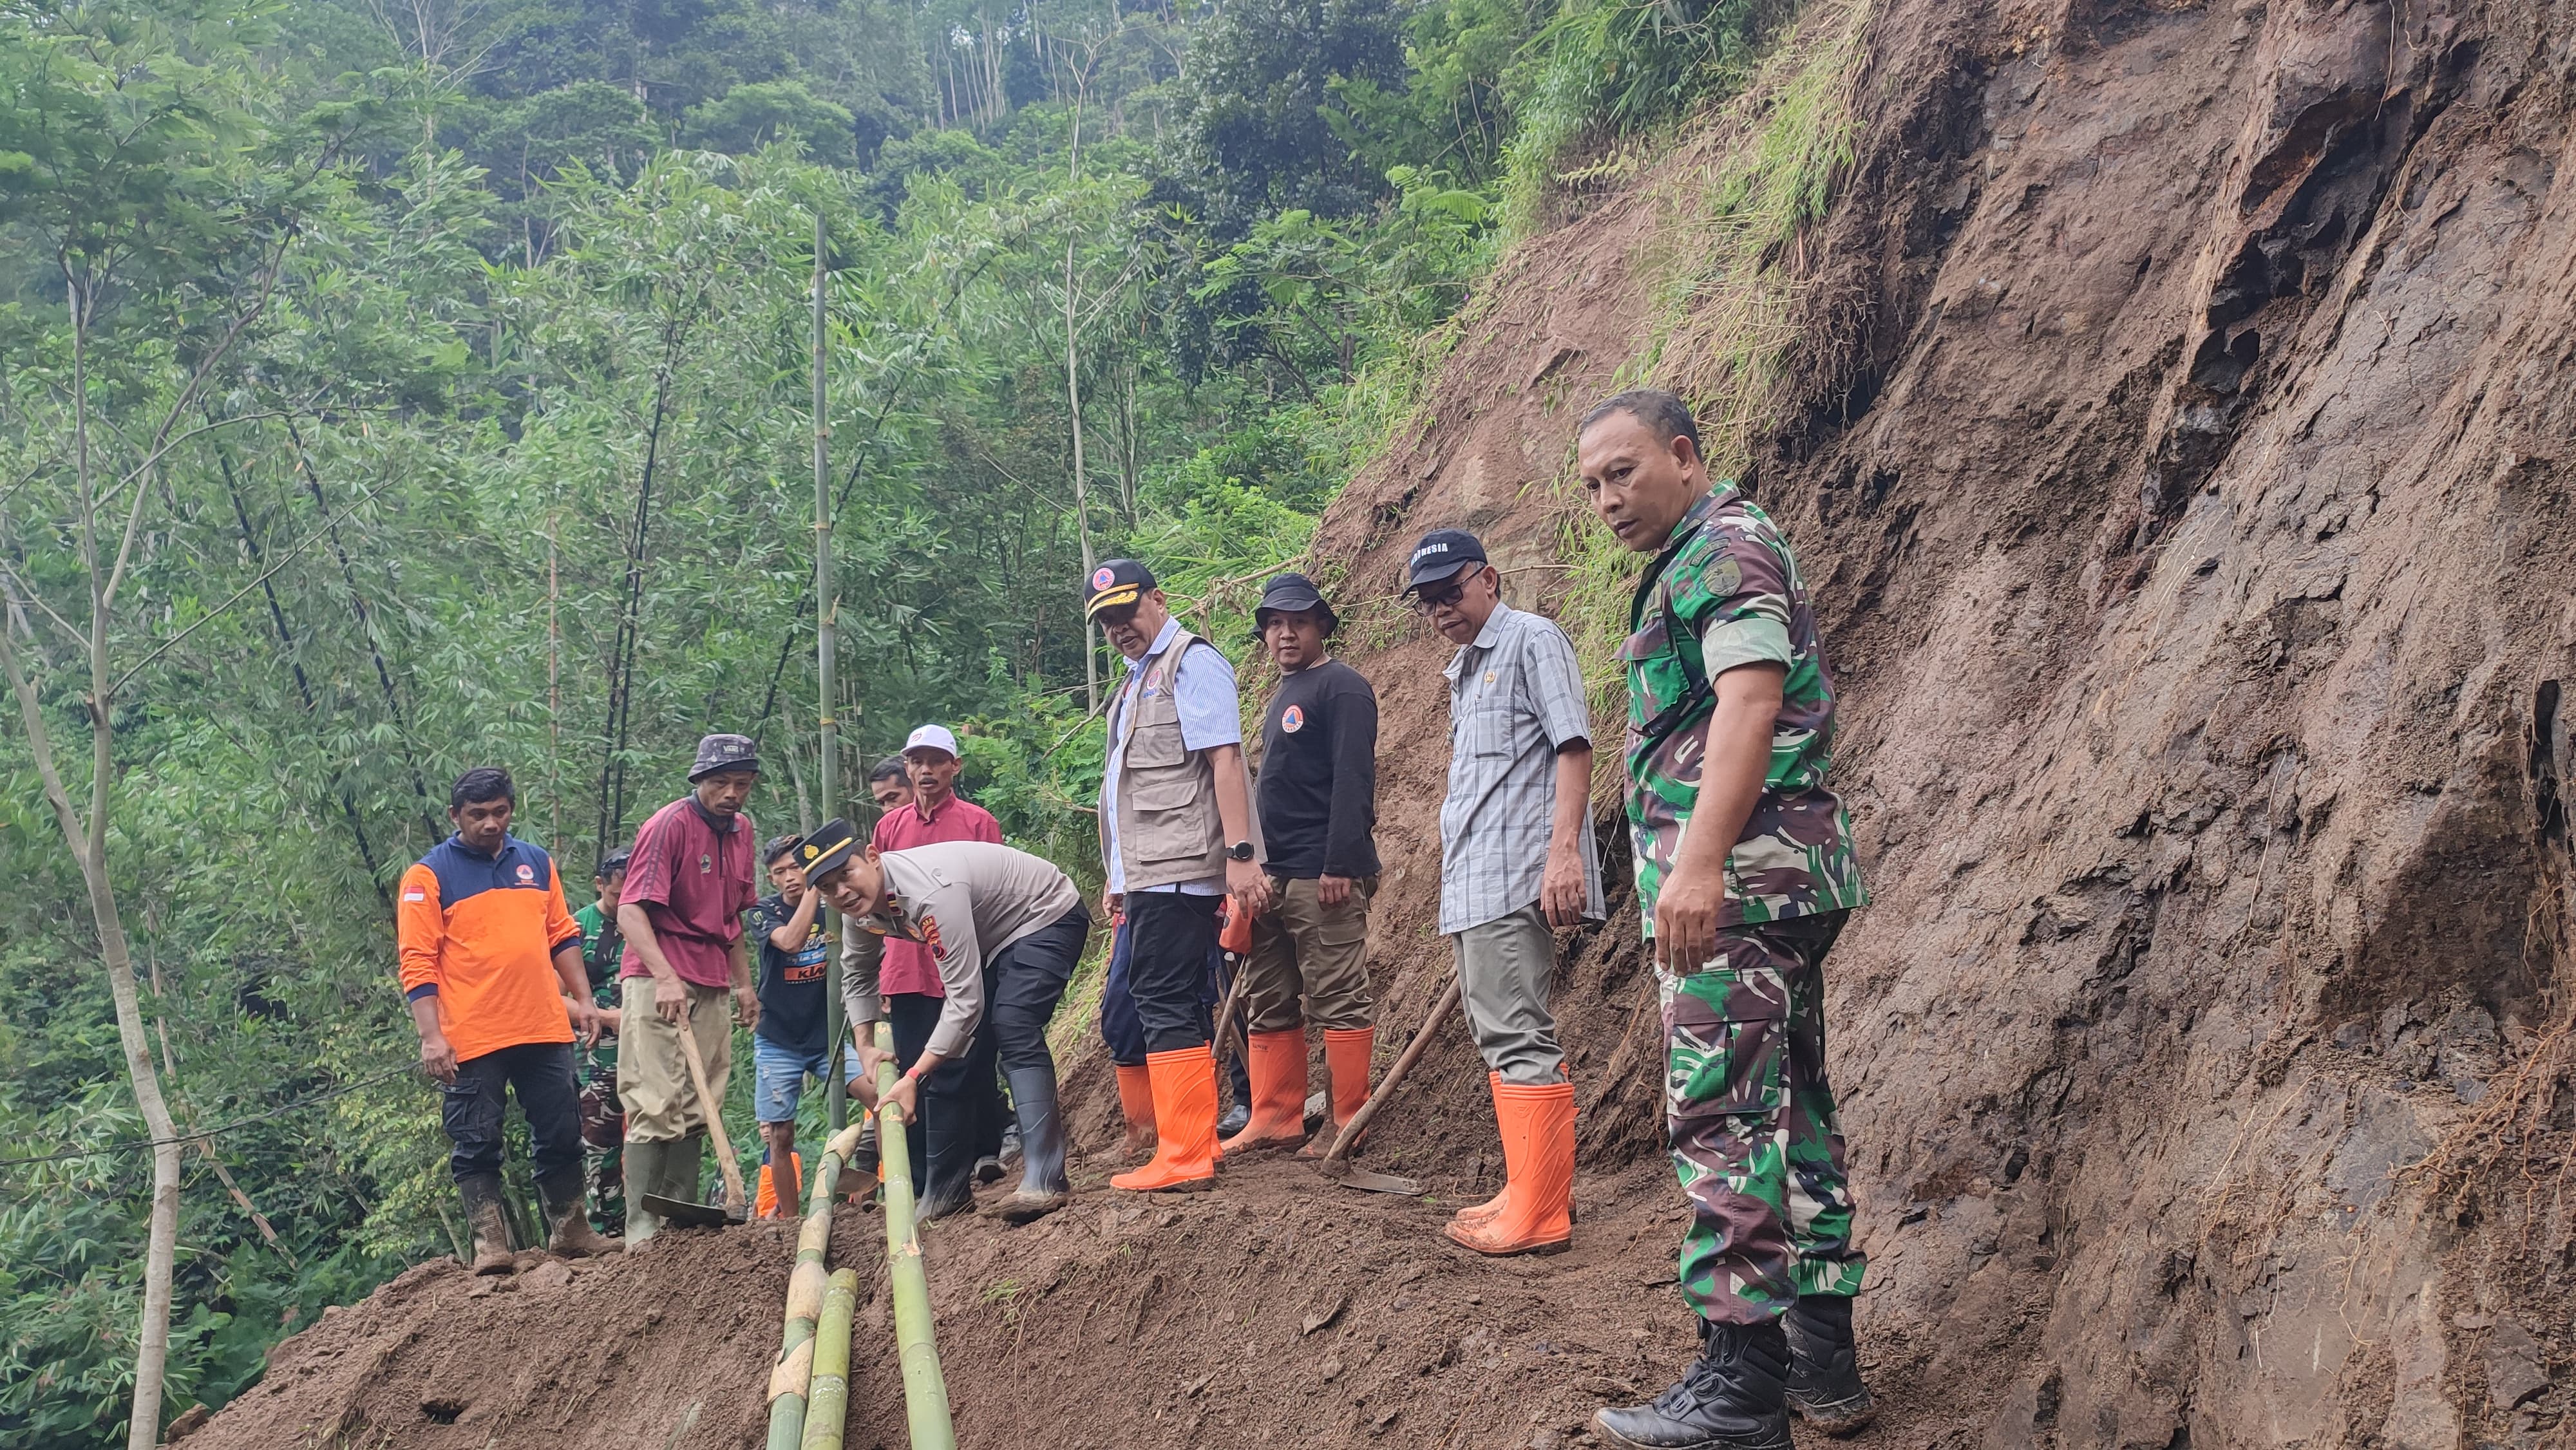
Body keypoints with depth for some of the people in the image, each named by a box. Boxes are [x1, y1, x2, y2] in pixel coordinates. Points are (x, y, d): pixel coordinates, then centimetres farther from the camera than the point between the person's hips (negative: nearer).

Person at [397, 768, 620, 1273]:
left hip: (545, 1030, 4)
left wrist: (582, 999, 10)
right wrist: (431, 1037, -13)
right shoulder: (429, 876, -2)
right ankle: (489, 1242, 8)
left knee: (561, 1136, 10)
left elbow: (563, 936, 18)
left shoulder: (537, 863, 12)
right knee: (476, 1145, 1)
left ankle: (571, 1231, 21)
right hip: (470, 1040, -4)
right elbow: (417, 963, -6)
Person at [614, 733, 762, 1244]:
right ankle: (642, 1229, -8)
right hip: (660, 983, -8)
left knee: (699, 1110, 9)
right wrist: (665, 977, -30)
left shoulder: (741, 829, 14)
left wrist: (744, 985, 22)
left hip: (713, 987, 8)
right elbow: (631, 911, -19)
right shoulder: (670, 824, -11)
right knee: (657, 1107, -10)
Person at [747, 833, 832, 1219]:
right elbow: (791, 940, -24)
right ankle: (791, 1220, 16)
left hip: (828, 1038, 0)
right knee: (779, 1137, 1)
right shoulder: (765, 912, -3)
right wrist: (815, 886, -22)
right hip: (778, 1044, 0)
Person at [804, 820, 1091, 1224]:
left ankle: (1045, 1179, -34)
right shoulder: (859, 904, -11)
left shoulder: (932, 891, -39)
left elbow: (966, 1000, -37)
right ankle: (946, 1187, 15)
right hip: (991, 938, 9)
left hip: (1048, 917, -9)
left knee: (1012, 1026, -29)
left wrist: (913, 1078, -37)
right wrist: (865, 1046, 1)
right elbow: (856, 972, 11)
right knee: (945, 1049, 4)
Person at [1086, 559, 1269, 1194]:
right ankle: (1186, 1142, 19)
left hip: (1178, 874, -10)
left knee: (1167, 1005, -11)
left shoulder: (1192, 661, -6)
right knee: (1128, 1013, 12)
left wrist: (1239, 854, -24)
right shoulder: (1137, 680, 23)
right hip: (1148, 877, 10)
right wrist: (1120, 877, 25)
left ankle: (1185, 1158, -8)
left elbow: (1225, 760, -16)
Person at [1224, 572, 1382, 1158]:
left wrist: (1340, 865, -22)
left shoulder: (1342, 688, -7)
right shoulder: (1280, 698, 21)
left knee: (1338, 1000, -5)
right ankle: (1276, 1117, 17)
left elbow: (1353, 781, -16)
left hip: (1322, 876, -9)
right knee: (1267, 1004, 11)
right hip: (1272, 877, 10)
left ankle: (1350, 1123, 2)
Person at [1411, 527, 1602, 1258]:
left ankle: (1540, 1215, -9)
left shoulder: (1532, 639, -3)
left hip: (1515, 876, -10)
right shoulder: (1463, 672, 24)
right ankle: (1533, 1191, 20)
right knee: (1500, 1037, 12)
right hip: (1470, 884, 10)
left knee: (1518, 1036, -11)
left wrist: (1565, 848, -23)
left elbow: (1573, 745, -12)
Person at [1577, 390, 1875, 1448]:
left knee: (1724, 1113, -11)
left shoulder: (1724, 546, -7)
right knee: (1791, 1105, 12)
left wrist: (1699, 859, -30)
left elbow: (1750, 697, -21)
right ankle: (1821, 1356, 19)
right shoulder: (1705, 558, 25)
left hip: (1736, 878, -11)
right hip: (1778, 881, 11)